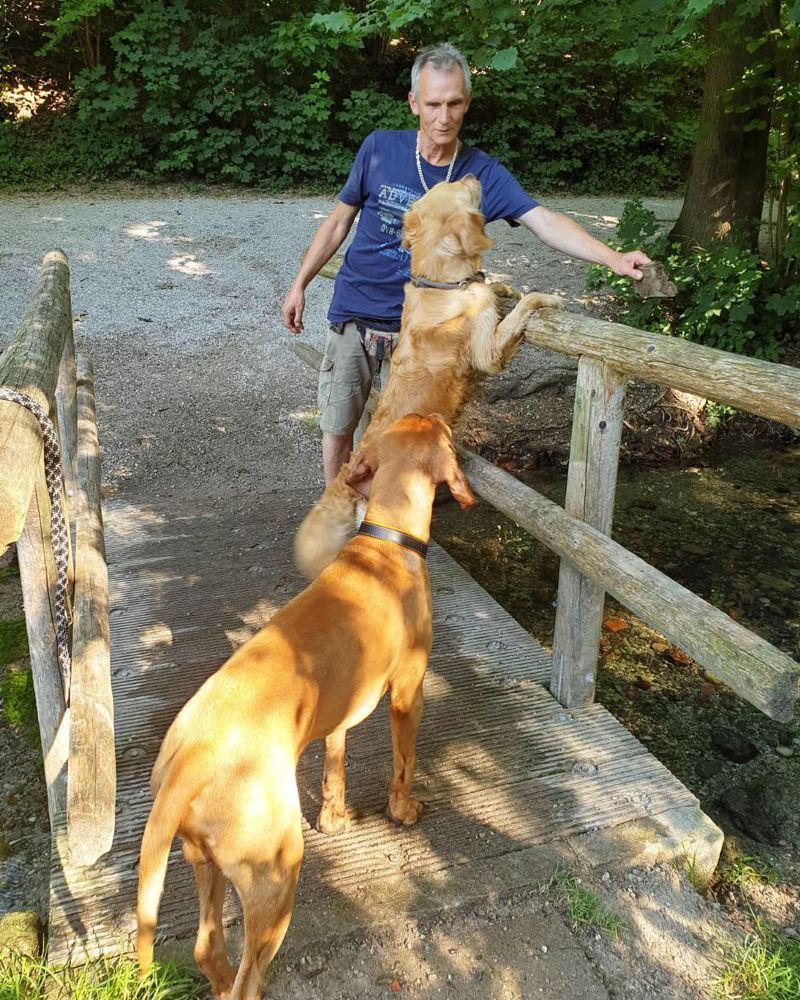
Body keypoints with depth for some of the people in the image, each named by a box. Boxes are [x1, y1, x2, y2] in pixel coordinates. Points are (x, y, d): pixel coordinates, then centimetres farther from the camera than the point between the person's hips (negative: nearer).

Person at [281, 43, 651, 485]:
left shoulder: (484, 173, -7)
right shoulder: (380, 149, -7)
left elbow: (544, 221, -18)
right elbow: (339, 222, 3)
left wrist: (613, 258, -32)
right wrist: (299, 285, 4)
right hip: (352, 314, 0)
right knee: (338, 427, 9)